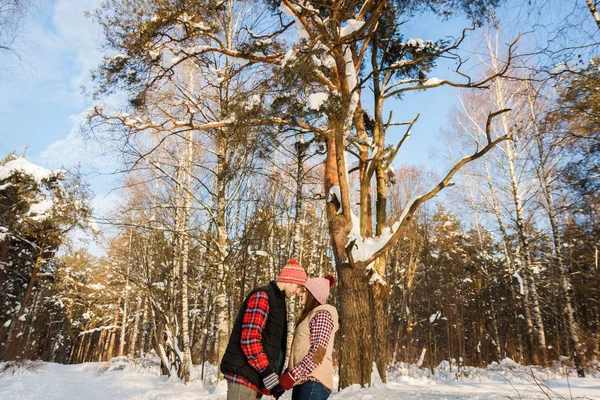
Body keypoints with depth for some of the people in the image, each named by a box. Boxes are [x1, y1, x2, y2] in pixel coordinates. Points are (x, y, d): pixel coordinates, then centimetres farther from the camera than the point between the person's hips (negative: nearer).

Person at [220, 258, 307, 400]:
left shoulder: (277, 302, 21)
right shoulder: (262, 296, -9)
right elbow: (249, 339, -19)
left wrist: (276, 377, 11)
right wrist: (268, 373, -19)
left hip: (254, 377, 9)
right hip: (244, 375, -9)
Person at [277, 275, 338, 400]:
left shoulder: (322, 314, -3)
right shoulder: (310, 316, 24)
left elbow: (318, 352, -15)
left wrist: (292, 375, -18)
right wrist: (286, 374, 9)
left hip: (313, 382, -9)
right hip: (303, 382, 9)